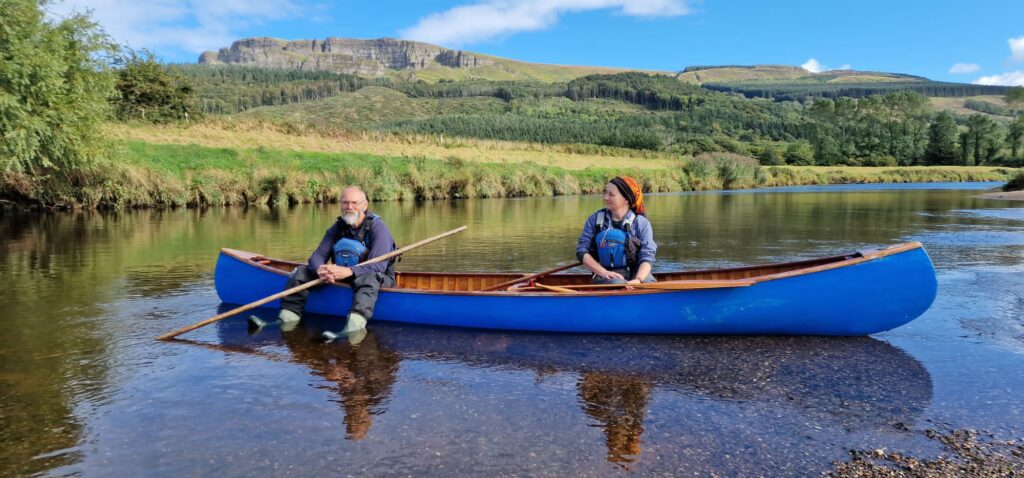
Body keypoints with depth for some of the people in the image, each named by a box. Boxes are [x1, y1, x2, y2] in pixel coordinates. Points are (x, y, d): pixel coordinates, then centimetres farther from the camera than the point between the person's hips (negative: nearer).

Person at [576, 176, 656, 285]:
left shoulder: (641, 223, 1)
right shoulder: (595, 219, 5)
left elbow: (647, 256, -8)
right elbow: (582, 251, 1)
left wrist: (638, 279, -28)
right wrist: (604, 272, -14)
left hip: (635, 273, 1)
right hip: (606, 275, -1)